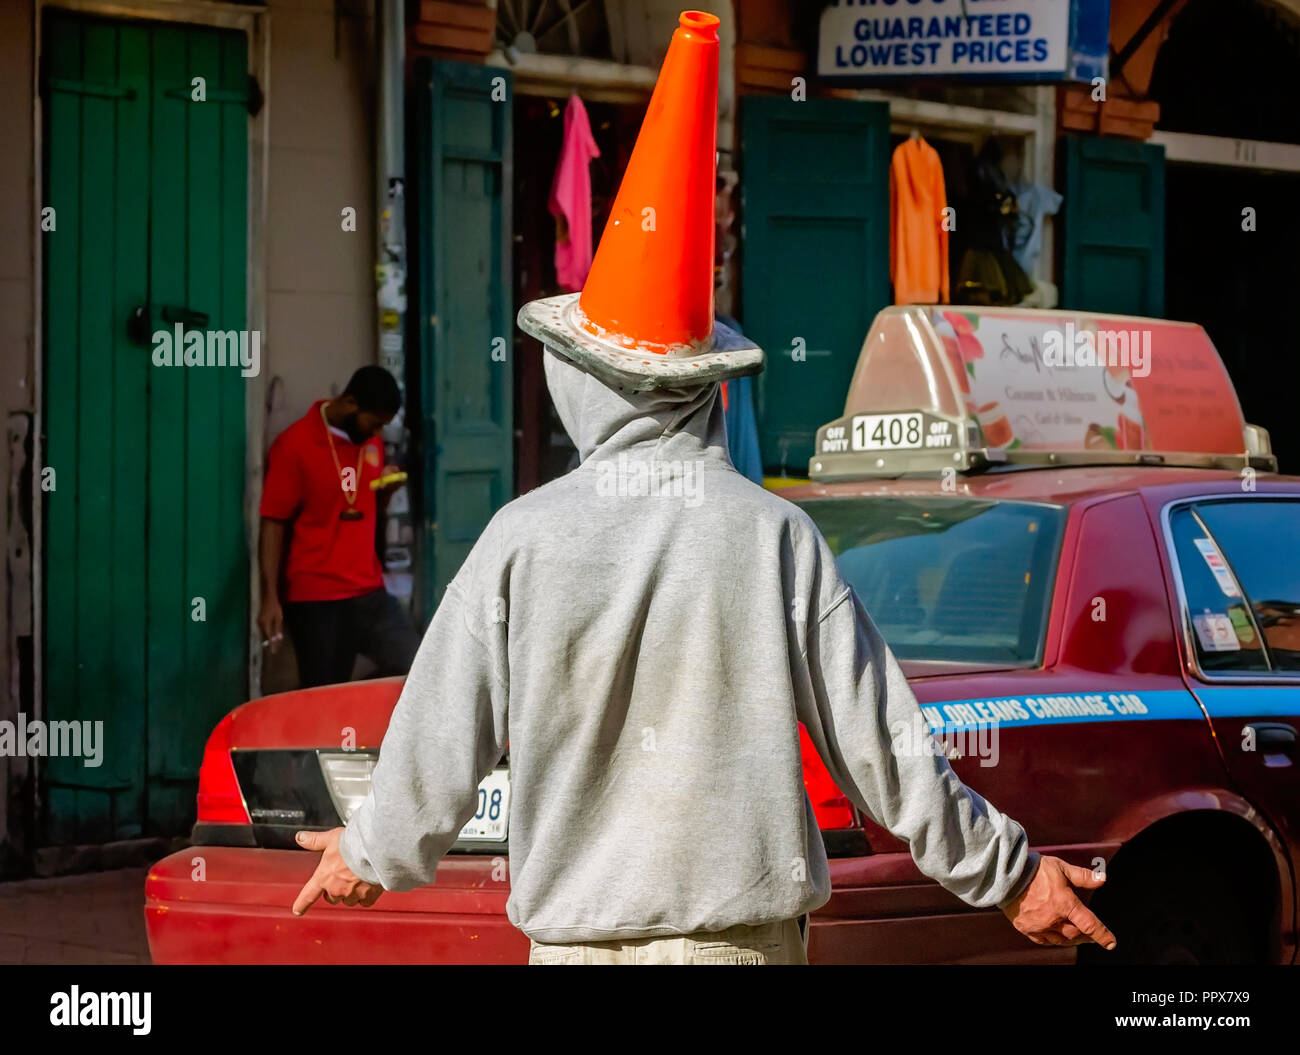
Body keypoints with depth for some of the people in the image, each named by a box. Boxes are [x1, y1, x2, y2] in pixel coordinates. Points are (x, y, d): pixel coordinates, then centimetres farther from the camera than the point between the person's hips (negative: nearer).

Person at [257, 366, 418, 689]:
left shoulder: (371, 442, 10)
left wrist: (386, 490, -1)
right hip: (317, 601, -6)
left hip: (370, 593, 6)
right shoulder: (295, 445, -10)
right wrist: (270, 598, -14)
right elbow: (273, 523, -8)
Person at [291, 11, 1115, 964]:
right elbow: (877, 739, -2)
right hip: (745, 930, 0)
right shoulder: (777, 536, -4)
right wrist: (1009, 875, 9)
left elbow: (444, 733, 2)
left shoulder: (525, 538, -5)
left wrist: (372, 856, 22)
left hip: (577, 934, 0)